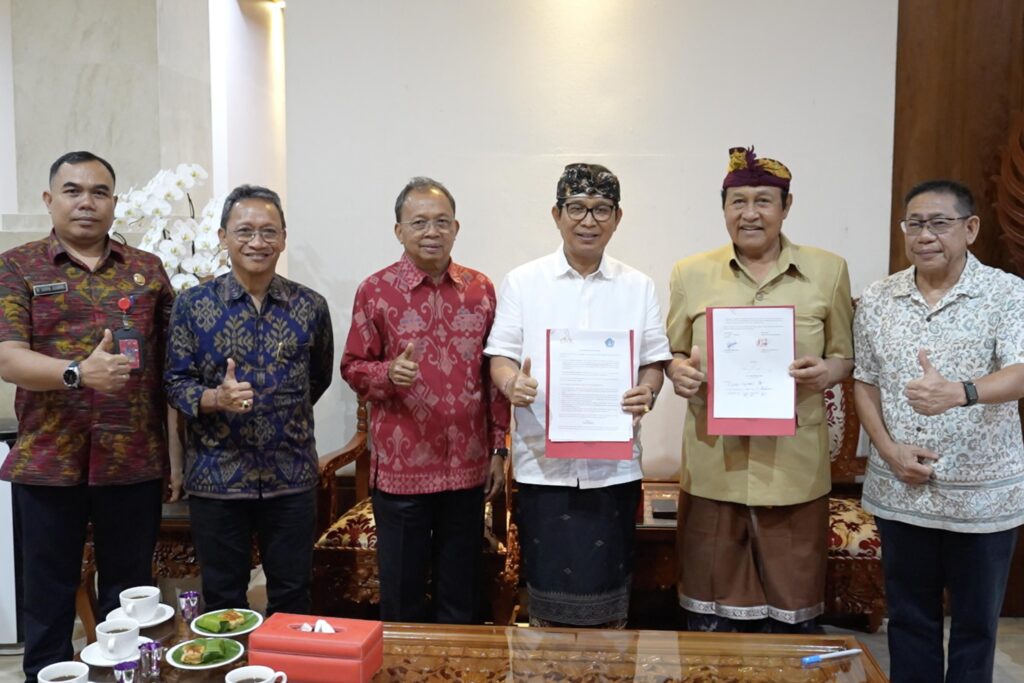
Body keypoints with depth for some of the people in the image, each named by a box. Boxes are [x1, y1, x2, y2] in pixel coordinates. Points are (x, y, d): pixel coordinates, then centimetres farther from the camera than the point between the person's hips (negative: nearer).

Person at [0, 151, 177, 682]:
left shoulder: (147, 269, 8)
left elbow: (172, 361, 9)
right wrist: (78, 372, -28)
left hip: (135, 461, 2)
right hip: (48, 461, -1)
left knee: (129, 598, 12)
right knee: (48, 598, 11)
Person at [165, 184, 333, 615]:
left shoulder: (311, 306, 1)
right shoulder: (192, 304, -2)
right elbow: (176, 382, -3)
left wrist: (283, 414, 10)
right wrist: (216, 398, -21)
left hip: (291, 476, 1)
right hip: (215, 475, -1)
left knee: (292, 596, 13)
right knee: (222, 601, 13)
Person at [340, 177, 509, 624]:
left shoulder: (481, 289, 5)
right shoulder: (376, 290, -2)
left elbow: (494, 373, 9)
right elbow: (352, 368, 1)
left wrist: (498, 450, 7)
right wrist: (389, 373, -21)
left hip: (468, 468, 2)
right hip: (401, 468, -2)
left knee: (460, 595, 15)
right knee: (402, 594, 9)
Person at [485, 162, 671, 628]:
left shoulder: (638, 287, 7)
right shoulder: (522, 282, 3)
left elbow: (654, 360, 8)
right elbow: (500, 356, 2)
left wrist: (647, 390, -14)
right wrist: (511, 382, -21)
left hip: (613, 464, 1)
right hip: (543, 462, -1)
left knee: (609, 605, 11)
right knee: (546, 594, 9)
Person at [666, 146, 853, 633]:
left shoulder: (828, 271, 4)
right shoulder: (690, 273, 6)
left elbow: (846, 355, 10)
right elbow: (671, 354, 14)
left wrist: (828, 371, -12)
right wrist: (679, 371, -9)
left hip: (794, 465, 0)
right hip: (712, 463, 1)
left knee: (791, 614, 11)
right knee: (709, 614, 13)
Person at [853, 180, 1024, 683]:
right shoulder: (876, 301, 2)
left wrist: (959, 392, -42)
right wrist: (889, 449, -7)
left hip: (983, 494, -2)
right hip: (899, 491, 3)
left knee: (975, 622, 14)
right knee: (908, 618, 16)